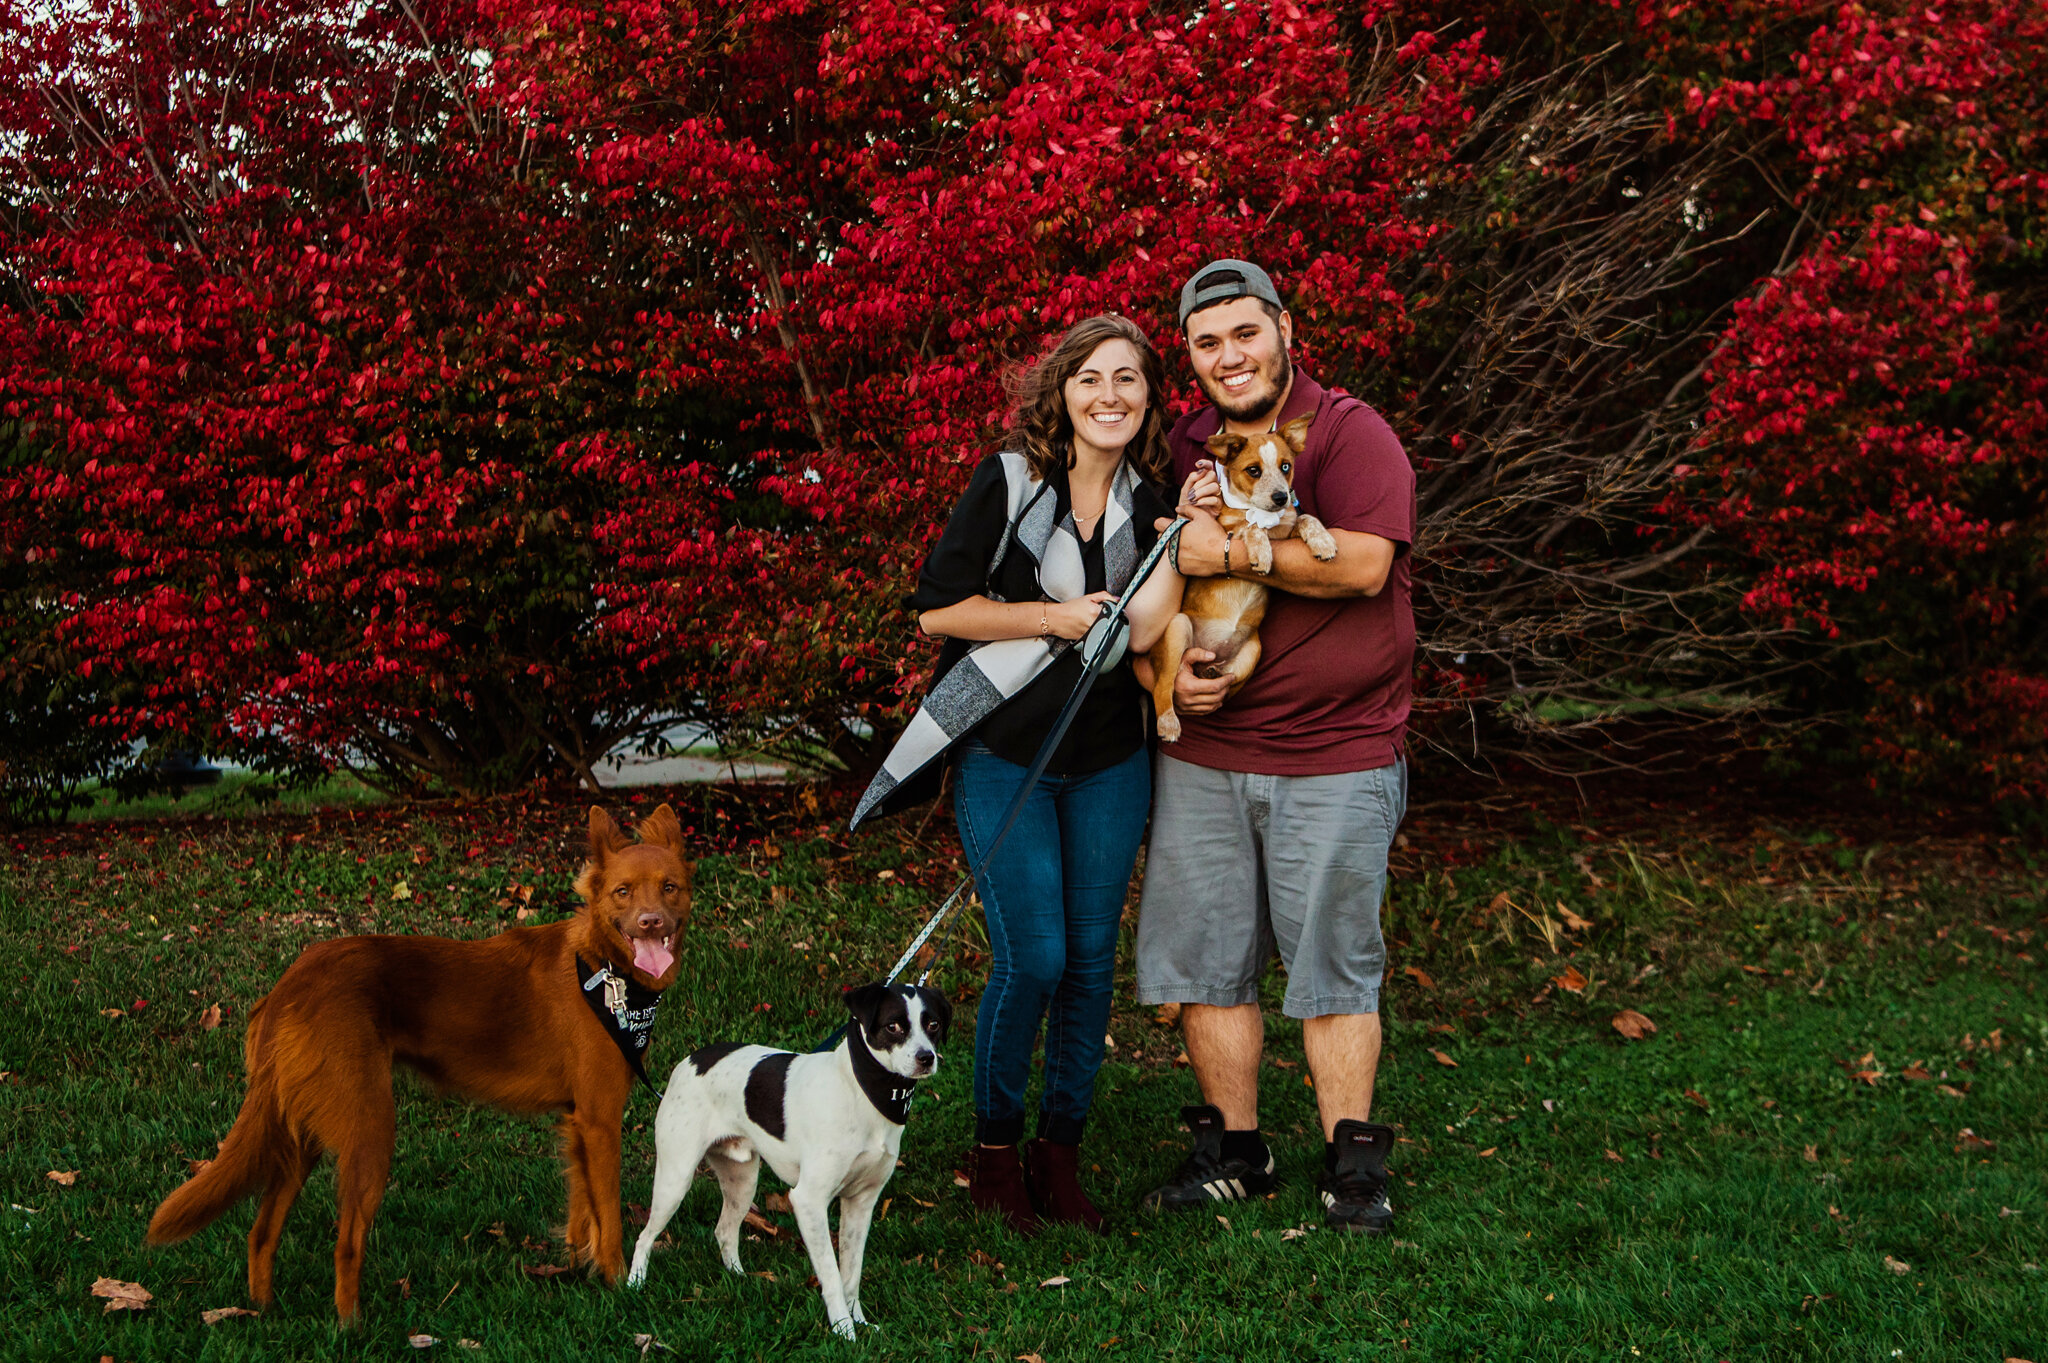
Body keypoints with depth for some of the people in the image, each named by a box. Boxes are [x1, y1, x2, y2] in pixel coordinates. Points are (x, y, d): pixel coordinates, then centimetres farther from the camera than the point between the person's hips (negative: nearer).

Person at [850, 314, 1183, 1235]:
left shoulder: (1152, 500, 5)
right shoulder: (1010, 482, -6)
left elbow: (1144, 626, -9)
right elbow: (936, 608, -7)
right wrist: (1054, 617, -11)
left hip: (1109, 764, 4)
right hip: (1004, 754, -4)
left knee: (1091, 961, 6)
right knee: (1031, 959, -8)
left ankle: (1059, 1155, 20)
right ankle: (994, 1148, 12)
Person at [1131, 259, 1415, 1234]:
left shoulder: (1349, 433, -5)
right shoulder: (1183, 453, 11)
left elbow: (1364, 563, -20)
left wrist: (1229, 551, -17)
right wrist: (1164, 669, -2)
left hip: (1334, 758, -5)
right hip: (1202, 756, 5)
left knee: (1332, 961, 3)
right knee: (1203, 954, 8)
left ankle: (1352, 1161, 15)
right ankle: (1232, 1151, 22)